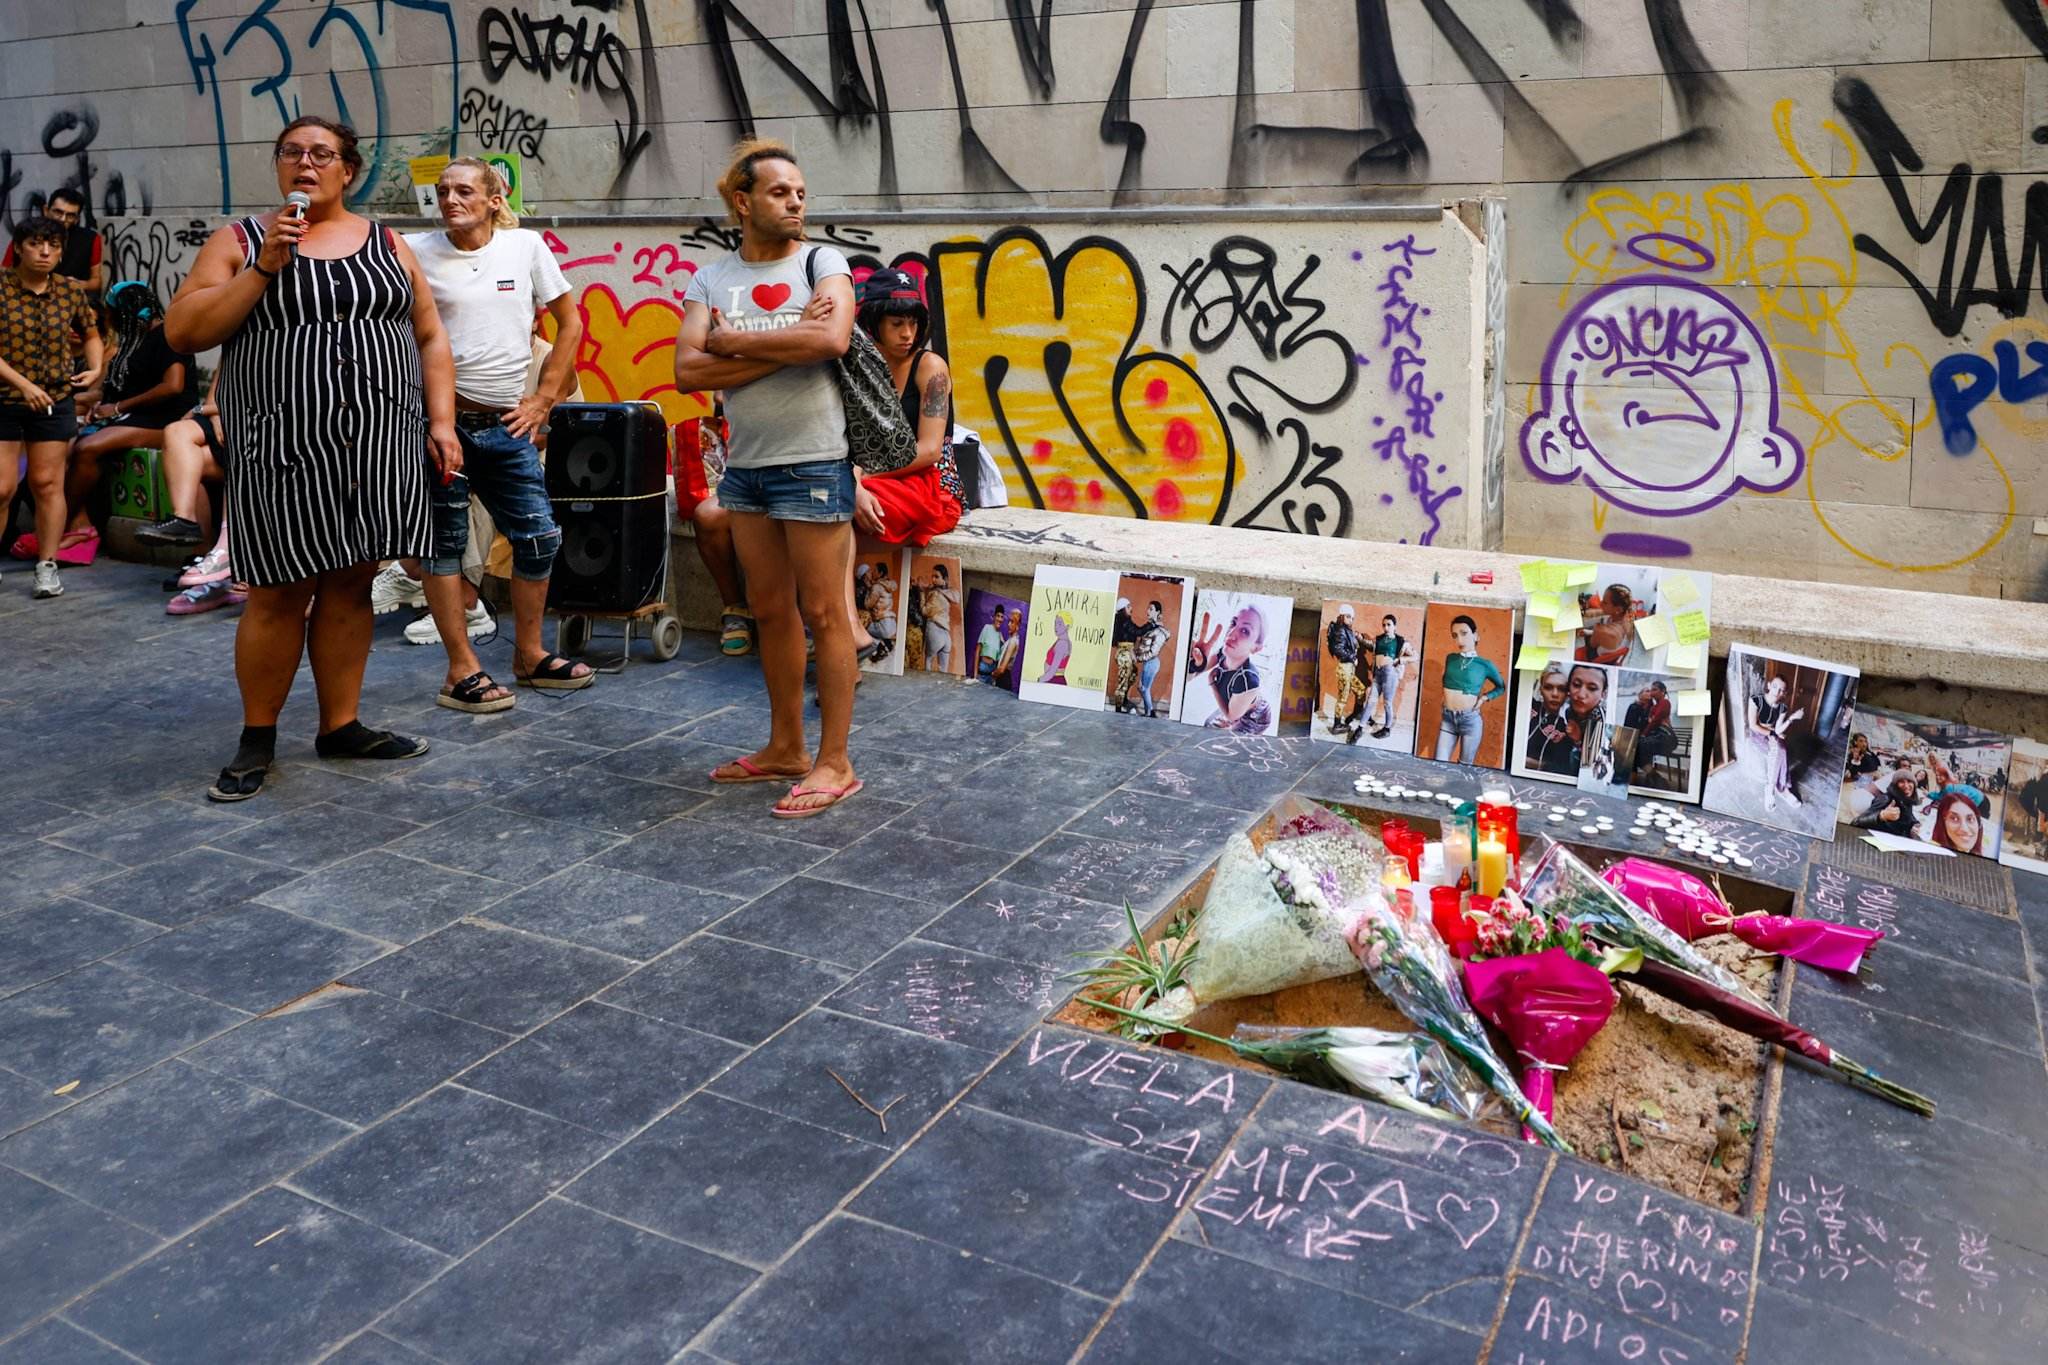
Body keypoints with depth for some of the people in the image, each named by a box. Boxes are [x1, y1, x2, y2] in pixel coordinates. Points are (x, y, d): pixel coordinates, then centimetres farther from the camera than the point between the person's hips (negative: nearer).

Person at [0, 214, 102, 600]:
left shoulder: (71, 291, 2)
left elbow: (91, 333, 18)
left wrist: (95, 368, 1)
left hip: (55, 401, 2)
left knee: (48, 484, 3)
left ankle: (47, 566, 10)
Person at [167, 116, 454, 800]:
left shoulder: (387, 245, 13)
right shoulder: (239, 242, 6)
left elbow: (430, 338, 14)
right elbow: (183, 332, -3)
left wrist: (442, 422, 3)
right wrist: (263, 268, -10)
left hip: (380, 448, 3)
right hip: (284, 451, -2)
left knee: (350, 586, 8)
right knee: (280, 594, 0)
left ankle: (341, 725, 19)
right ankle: (257, 736, 14)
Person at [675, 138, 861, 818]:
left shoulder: (822, 263, -1)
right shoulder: (710, 280, 8)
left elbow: (832, 339, -21)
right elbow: (687, 372, -6)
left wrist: (734, 342, -11)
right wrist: (786, 346, -13)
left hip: (813, 463, -5)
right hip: (745, 465, 5)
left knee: (823, 614, -2)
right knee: (770, 612, 12)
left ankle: (834, 762, 6)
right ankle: (785, 748, 24)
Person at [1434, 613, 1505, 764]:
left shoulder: (1484, 664, -4)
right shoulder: (1450, 659, 5)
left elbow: (1502, 687, 11)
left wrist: (1484, 697, -3)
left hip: (1470, 720, -3)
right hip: (1448, 718, 3)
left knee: (1465, 766, 9)